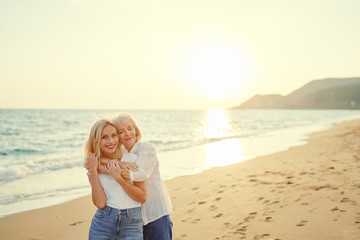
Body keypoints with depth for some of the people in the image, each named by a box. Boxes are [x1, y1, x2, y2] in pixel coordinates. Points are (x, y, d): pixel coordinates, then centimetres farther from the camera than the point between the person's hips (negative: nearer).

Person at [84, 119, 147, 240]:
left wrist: (118, 177, -15)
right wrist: (93, 170, -11)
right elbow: (100, 203, -9)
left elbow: (143, 197, -7)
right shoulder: (94, 164, 3)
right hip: (103, 224, 1)